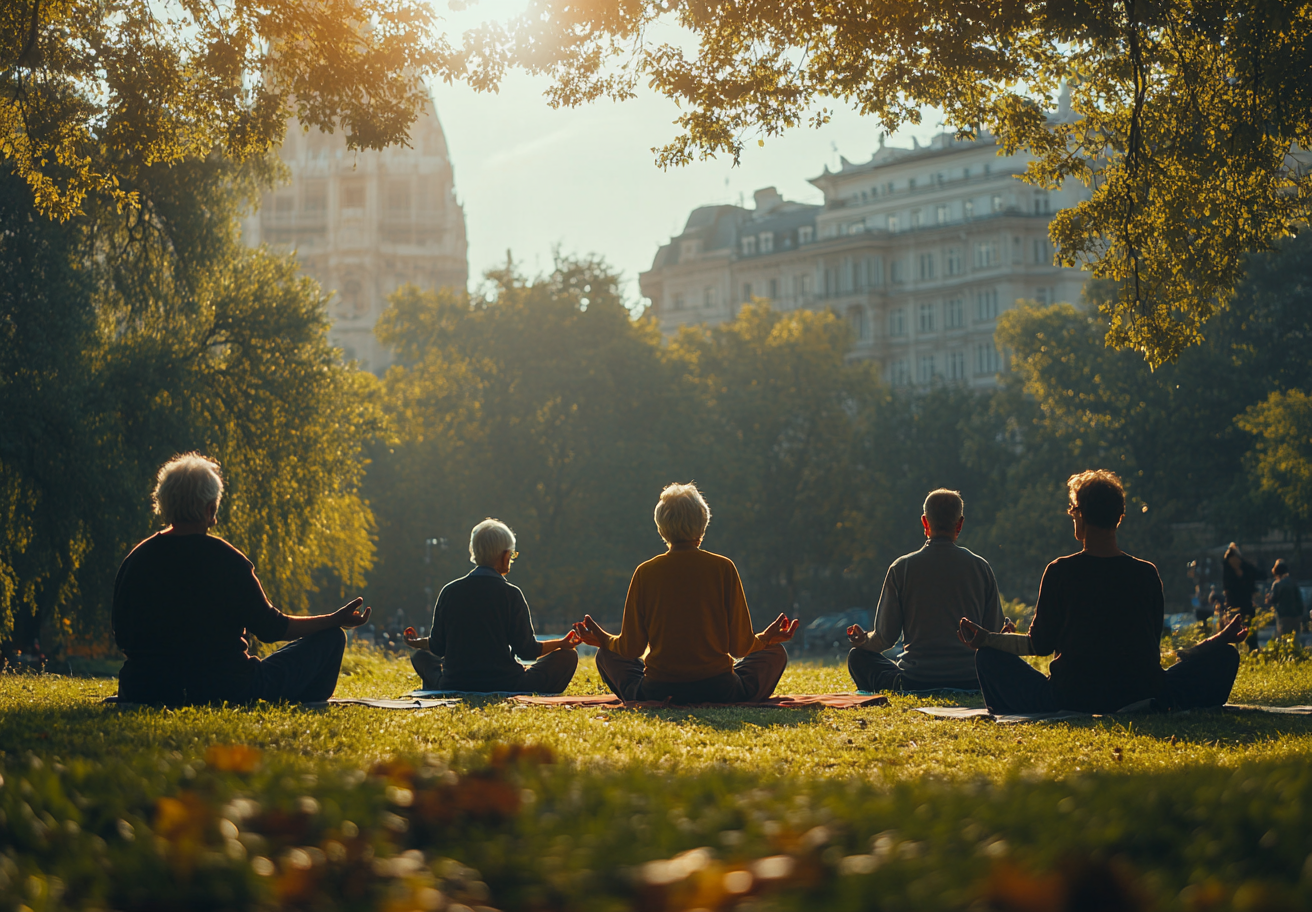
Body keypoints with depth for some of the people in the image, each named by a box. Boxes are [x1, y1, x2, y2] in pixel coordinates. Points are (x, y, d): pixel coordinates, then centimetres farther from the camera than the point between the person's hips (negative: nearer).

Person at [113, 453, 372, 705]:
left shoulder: (135, 559, -3)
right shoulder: (226, 560, -16)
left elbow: (122, 637, 8)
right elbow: (270, 628, -7)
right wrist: (336, 620, 6)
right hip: (223, 691, -7)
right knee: (330, 639, 7)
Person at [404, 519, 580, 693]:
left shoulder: (449, 591, 0)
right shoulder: (511, 593, -9)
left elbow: (437, 647, 6)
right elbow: (527, 651, -7)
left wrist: (419, 642, 29)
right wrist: (562, 644, 11)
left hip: (453, 686, 3)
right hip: (504, 687, -3)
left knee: (420, 656, 33)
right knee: (567, 657, 10)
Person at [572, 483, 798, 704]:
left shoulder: (645, 573, -1)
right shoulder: (723, 568, -3)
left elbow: (631, 649, 2)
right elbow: (740, 646, -1)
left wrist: (603, 639, 23)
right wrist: (766, 638, 21)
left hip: (656, 693, 1)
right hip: (718, 692, -1)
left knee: (606, 655, 28)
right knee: (776, 653, 24)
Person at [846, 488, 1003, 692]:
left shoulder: (901, 568, -2)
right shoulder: (980, 567, 2)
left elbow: (886, 637, 0)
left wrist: (863, 641, 23)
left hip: (916, 682, -2)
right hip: (971, 682, 2)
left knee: (858, 657, 20)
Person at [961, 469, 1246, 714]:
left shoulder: (1059, 572, -4)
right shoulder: (1147, 574, 2)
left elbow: (1041, 644, 1)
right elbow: (1155, 649, 7)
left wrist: (986, 638, 15)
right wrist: (1220, 641, 22)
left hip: (1071, 698, -1)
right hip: (1141, 698, 1)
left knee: (988, 658, 16)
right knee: (1225, 656, 18)